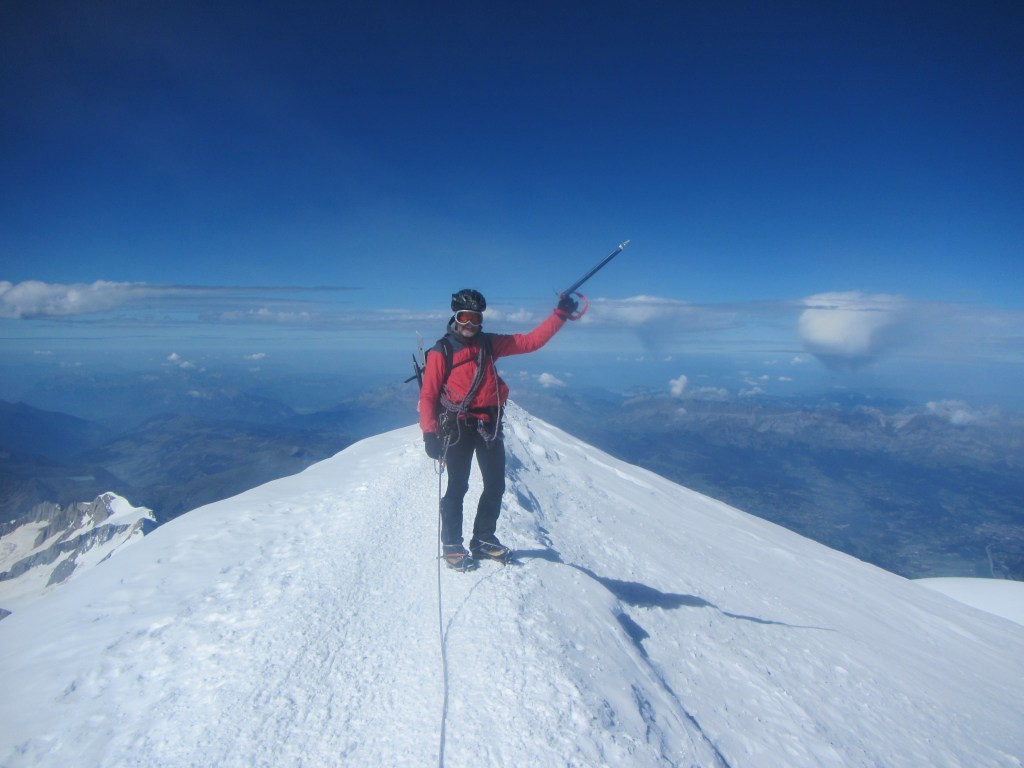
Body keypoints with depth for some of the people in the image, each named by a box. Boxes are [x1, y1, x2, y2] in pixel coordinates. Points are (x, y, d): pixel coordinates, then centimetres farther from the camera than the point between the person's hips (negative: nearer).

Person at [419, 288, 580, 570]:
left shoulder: (489, 343, 9)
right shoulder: (441, 351, -4)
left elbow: (530, 341, 7)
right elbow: (428, 394, -7)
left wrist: (560, 315, 3)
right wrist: (430, 432, -16)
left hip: (489, 425, 5)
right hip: (458, 427, -5)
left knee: (495, 485, 11)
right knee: (458, 487, 2)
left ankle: (484, 539, 28)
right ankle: (451, 546, 19)